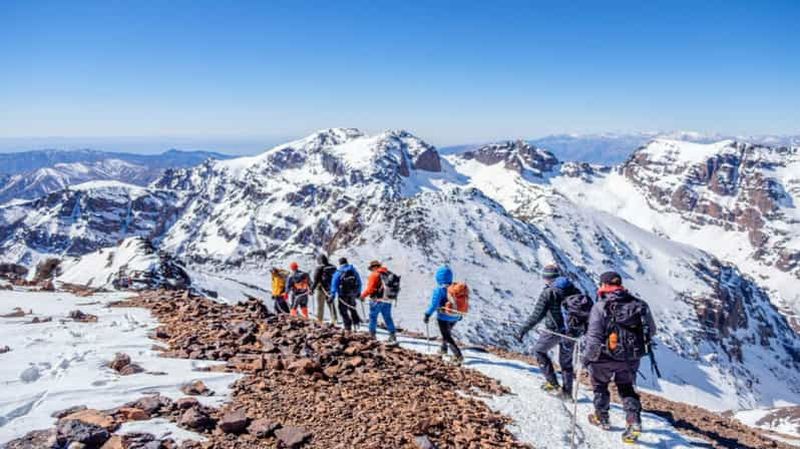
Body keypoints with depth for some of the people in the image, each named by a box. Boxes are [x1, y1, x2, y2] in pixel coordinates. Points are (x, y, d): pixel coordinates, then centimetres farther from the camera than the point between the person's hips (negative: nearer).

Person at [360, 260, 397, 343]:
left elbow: (370, 289, -13)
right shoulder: (388, 274, 9)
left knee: (373, 317, 6)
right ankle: (392, 335, 9)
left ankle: (372, 334, 9)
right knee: (388, 318, 12)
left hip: (377, 300, -6)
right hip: (388, 300, 6)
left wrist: (363, 295, 0)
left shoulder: (374, 275, -10)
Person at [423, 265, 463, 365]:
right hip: (455, 317, 7)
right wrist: (459, 315, 22)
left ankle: (458, 355, -9)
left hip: (443, 317, -7)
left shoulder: (439, 290, -18)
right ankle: (443, 349, 46)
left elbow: (434, 304, -20)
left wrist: (427, 315, -10)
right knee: (447, 333, 29)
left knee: (447, 337, 3)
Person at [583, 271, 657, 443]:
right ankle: (634, 421, 4)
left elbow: (594, 336, -20)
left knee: (600, 384, 22)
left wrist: (587, 356, -8)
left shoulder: (600, 306, -16)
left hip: (606, 357, -3)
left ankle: (601, 418, 34)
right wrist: (639, 343, 22)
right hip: (631, 358, 3)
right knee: (627, 388, 21)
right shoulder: (639, 304, -3)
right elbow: (651, 331, 4)